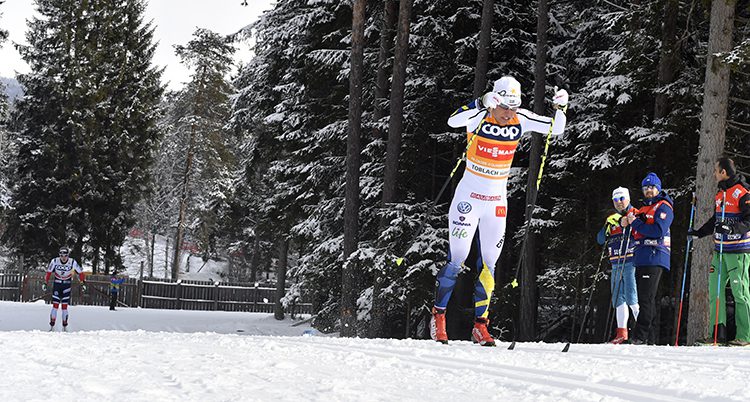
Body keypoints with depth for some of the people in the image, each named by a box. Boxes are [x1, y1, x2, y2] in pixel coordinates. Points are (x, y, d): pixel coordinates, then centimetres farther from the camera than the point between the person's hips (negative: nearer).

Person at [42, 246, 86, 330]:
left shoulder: (72, 262, -13)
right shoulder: (55, 261, -12)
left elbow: (80, 272, -2)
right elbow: (49, 272, 0)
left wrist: (83, 283, -1)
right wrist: (45, 283, 0)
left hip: (66, 285, 0)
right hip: (57, 284, 0)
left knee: (64, 306, -3)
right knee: (55, 305, -5)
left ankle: (64, 326, 5)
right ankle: (51, 326, -1)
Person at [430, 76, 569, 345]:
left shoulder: (521, 120, -2)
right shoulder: (480, 117, -14)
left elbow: (556, 129, 1)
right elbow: (453, 121, -34)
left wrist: (560, 108, -18)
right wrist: (481, 104, -46)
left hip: (497, 204, 4)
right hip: (468, 199, -4)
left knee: (489, 265, 5)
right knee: (457, 260, -8)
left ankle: (480, 326, 14)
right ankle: (438, 318, 7)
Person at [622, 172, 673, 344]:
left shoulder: (663, 207, -2)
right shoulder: (644, 209, 25)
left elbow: (658, 231, -17)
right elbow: (637, 234, 26)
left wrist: (635, 222, -12)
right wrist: (627, 224, 6)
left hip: (655, 257, -9)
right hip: (641, 258, 9)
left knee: (647, 298, -13)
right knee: (645, 299, 8)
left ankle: (640, 336, -18)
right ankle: (649, 337, 10)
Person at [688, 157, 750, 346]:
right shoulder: (720, 193, 16)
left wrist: (731, 228, -29)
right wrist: (699, 233, 21)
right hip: (720, 249, 8)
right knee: (715, 288, 4)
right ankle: (718, 331, 9)